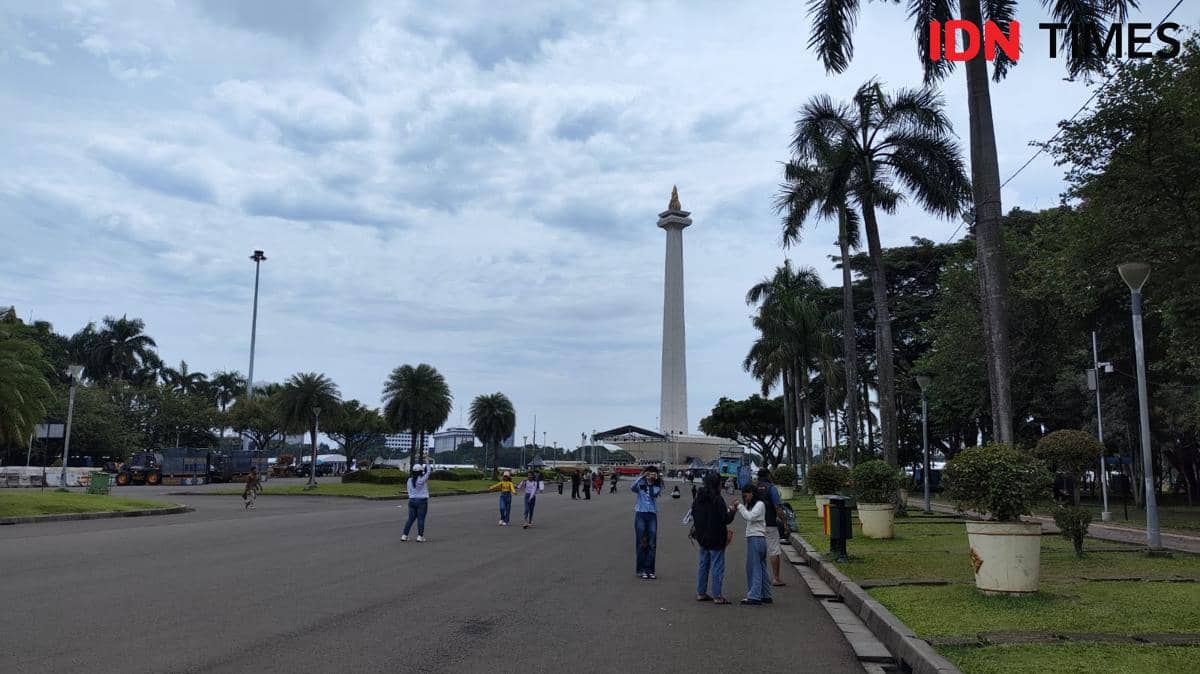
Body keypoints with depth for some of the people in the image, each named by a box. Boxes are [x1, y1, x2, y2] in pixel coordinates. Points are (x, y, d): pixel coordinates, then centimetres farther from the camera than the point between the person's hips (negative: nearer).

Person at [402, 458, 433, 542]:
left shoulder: (409, 480, 4)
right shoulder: (422, 479, -12)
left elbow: (409, 491, 9)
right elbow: (428, 472, 1)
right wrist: (427, 462, 10)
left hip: (412, 500, 5)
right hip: (422, 501, -5)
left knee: (411, 519, 10)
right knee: (421, 519, -1)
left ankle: (404, 536, 8)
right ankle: (420, 536, -2)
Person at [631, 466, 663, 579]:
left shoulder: (657, 486, 6)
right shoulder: (640, 485, 1)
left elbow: (654, 494, -14)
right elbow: (632, 488, -20)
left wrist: (655, 480, -17)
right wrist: (641, 477, -29)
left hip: (652, 515, 2)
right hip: (640, 514, -2)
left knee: (652, 544, 2)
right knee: (641, 543, 2)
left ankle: (650, 570, 10)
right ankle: (641, 570, 7)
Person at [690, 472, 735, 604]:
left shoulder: (699, 498, 5)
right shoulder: (717, 499, -19)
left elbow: (694, 514, 13)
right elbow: (725, 519, -18)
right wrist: (732, 511, -2)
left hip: (702, 537, 8)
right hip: (716, 538, -7)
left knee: (703, 565, 16)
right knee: (717, 566, -1)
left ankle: (701, 593, 20)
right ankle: (717, 596, 1)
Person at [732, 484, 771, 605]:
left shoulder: (760, 505, -10)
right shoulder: (752, 505, 18)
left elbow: (750, 517, -20)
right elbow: (747, 518, 18)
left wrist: (740, 506, -12)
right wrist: (738, 508, 5)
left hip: (756, 539, -10)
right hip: (756, 539, 10)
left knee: (754, 568, -9)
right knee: (761, 568, 12)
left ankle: (754, 596, -10)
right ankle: (765, 596, 17)